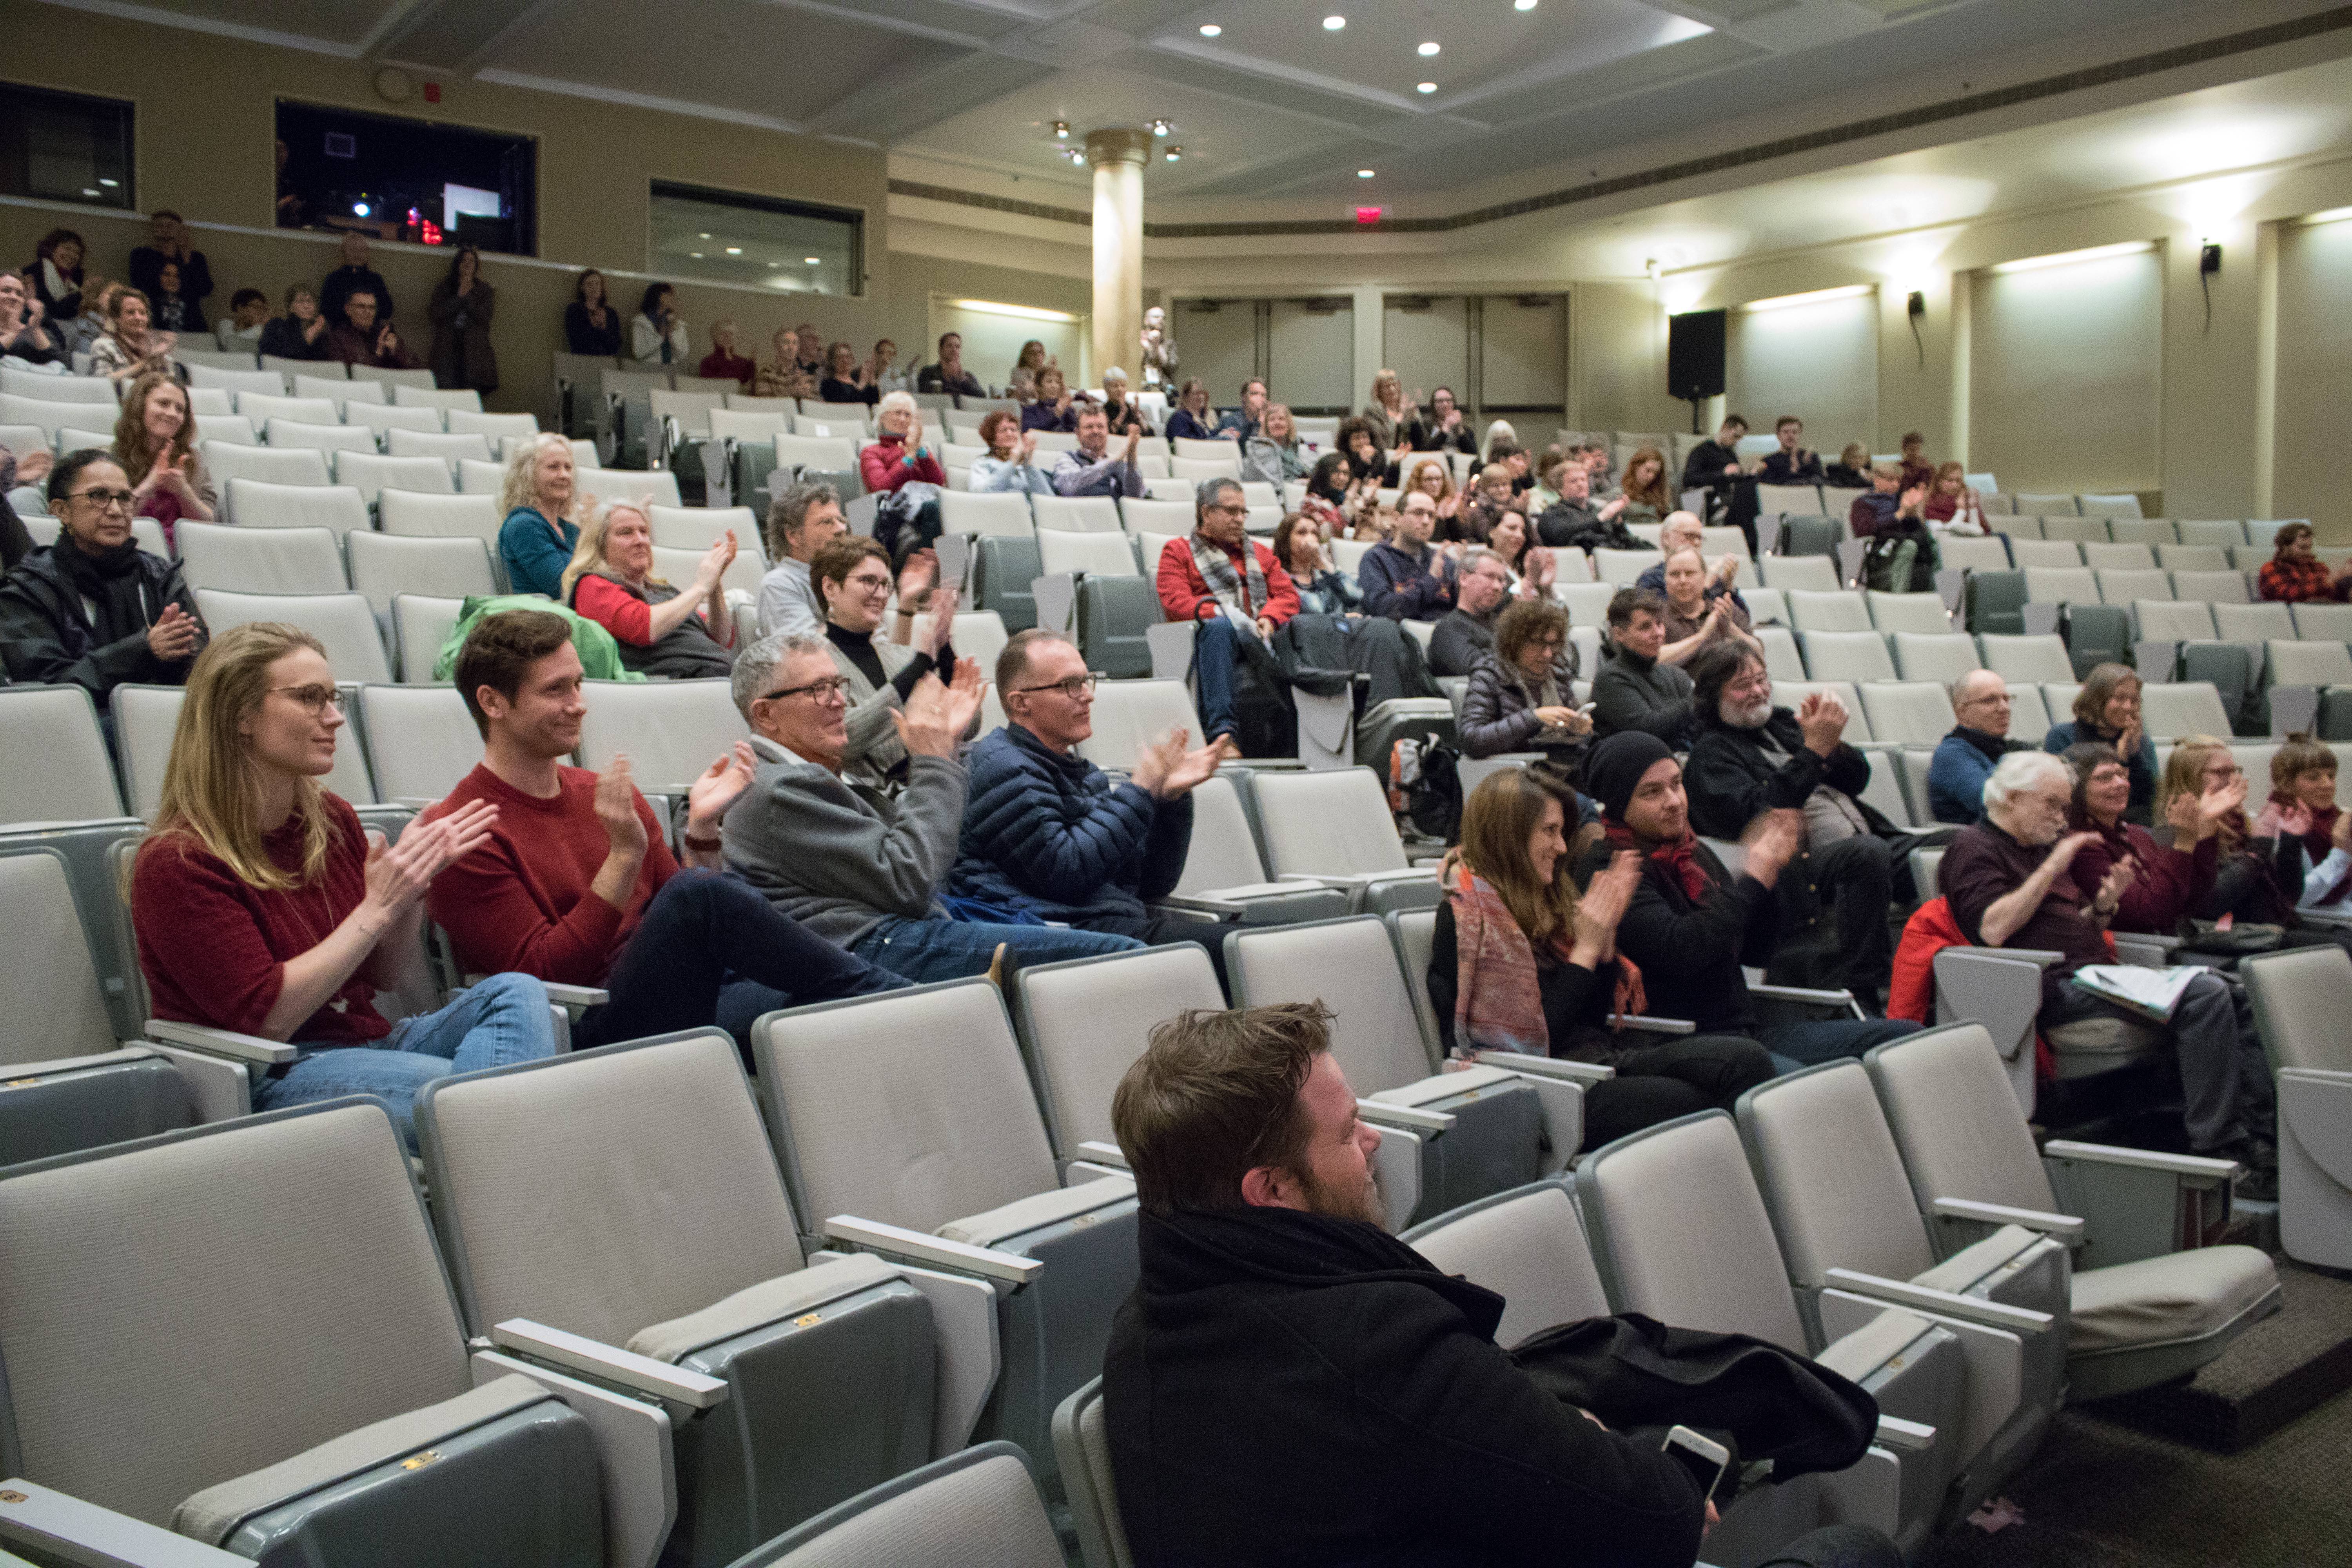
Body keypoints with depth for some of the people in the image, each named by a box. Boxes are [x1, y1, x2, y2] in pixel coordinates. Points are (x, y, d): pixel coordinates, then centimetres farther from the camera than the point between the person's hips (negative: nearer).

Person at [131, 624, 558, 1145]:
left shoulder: (332, 819, 10)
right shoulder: (176, 863, -10)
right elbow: (269, 1016, -17)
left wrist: (415, 879, -4)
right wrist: (377, 907, -18)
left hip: (370, 1041, 8)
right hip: (272, 1078, -7)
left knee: (518, 992, -20)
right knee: (468, 1088, -33)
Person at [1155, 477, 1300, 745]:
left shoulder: (1259, 552, 31)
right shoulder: (1178, 551, 18)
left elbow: (1288, 594, 16)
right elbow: (1175, 603, 1)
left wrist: (1269, 620, -7)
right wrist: (1221, 613, -15)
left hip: (1262, 635, 4)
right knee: (1219, 628, -40)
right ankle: (1220, 730, -52)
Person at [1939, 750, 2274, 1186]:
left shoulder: (2042, 847, 26)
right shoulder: (1974, 848, -1)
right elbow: (1993, 929, -18)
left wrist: (2105, 903, 5)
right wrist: (2052, 868, -13)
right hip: (2057, 989, -9)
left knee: (2237, 996, -3)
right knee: (2205, 995, -24)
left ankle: (2261, 1137, -11)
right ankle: (2219, 1148, -21)